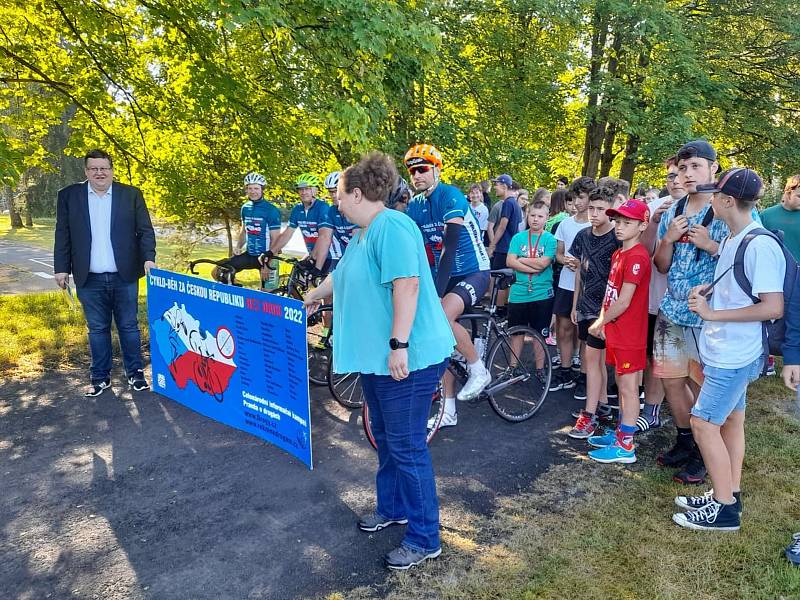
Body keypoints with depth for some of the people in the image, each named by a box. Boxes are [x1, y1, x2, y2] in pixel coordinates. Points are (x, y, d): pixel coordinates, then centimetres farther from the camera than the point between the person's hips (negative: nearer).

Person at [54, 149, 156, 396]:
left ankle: (135, 373, 20)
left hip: (124, 276, -1)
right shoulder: (69, 196, 4)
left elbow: (145, 230, 0)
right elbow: (63, 235, 6)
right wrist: (61, 268, 1)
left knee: (129, 326, 8)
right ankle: (100, 377, 21)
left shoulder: (131, 194, 1)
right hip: (90, 279, 1)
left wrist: (148, 257, -13)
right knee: (97, 329, 10)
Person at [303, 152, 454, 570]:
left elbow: (407, 285, -26)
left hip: (407, 358, -10)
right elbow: (340, 277, 31)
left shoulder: (392, 227, -17)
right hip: (376, 357, 10)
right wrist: (310, 299, 45)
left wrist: (399, 345, -29)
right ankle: (392, 508, 40)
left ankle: (424, 539, 14)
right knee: (386, 439, 21)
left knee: (406, 447, -1)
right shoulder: (362, 235, 15)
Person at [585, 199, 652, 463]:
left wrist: (600, 323, -9)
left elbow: (623, 302, -20)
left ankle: (626, 446, 9)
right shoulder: (618, 254, 12)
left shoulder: (637, 257, -18)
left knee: (629, 388, 0)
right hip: (615, 330, 9)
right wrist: (603, 322, 2)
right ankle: (620, 432, 31)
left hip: (629, 333, -9)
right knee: (622, 385, 18)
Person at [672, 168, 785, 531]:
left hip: (736, 354, -9)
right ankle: (729, 495, 29)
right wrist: (706, 289, 3)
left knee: (703, 421, -6)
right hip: (725, 350, 9)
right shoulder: (731, 239, 8)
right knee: (730, 420, 16)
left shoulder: (760, 245, -21)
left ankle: (724, 508, 7)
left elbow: (773, 307, -24)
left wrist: (713, 313, -20)